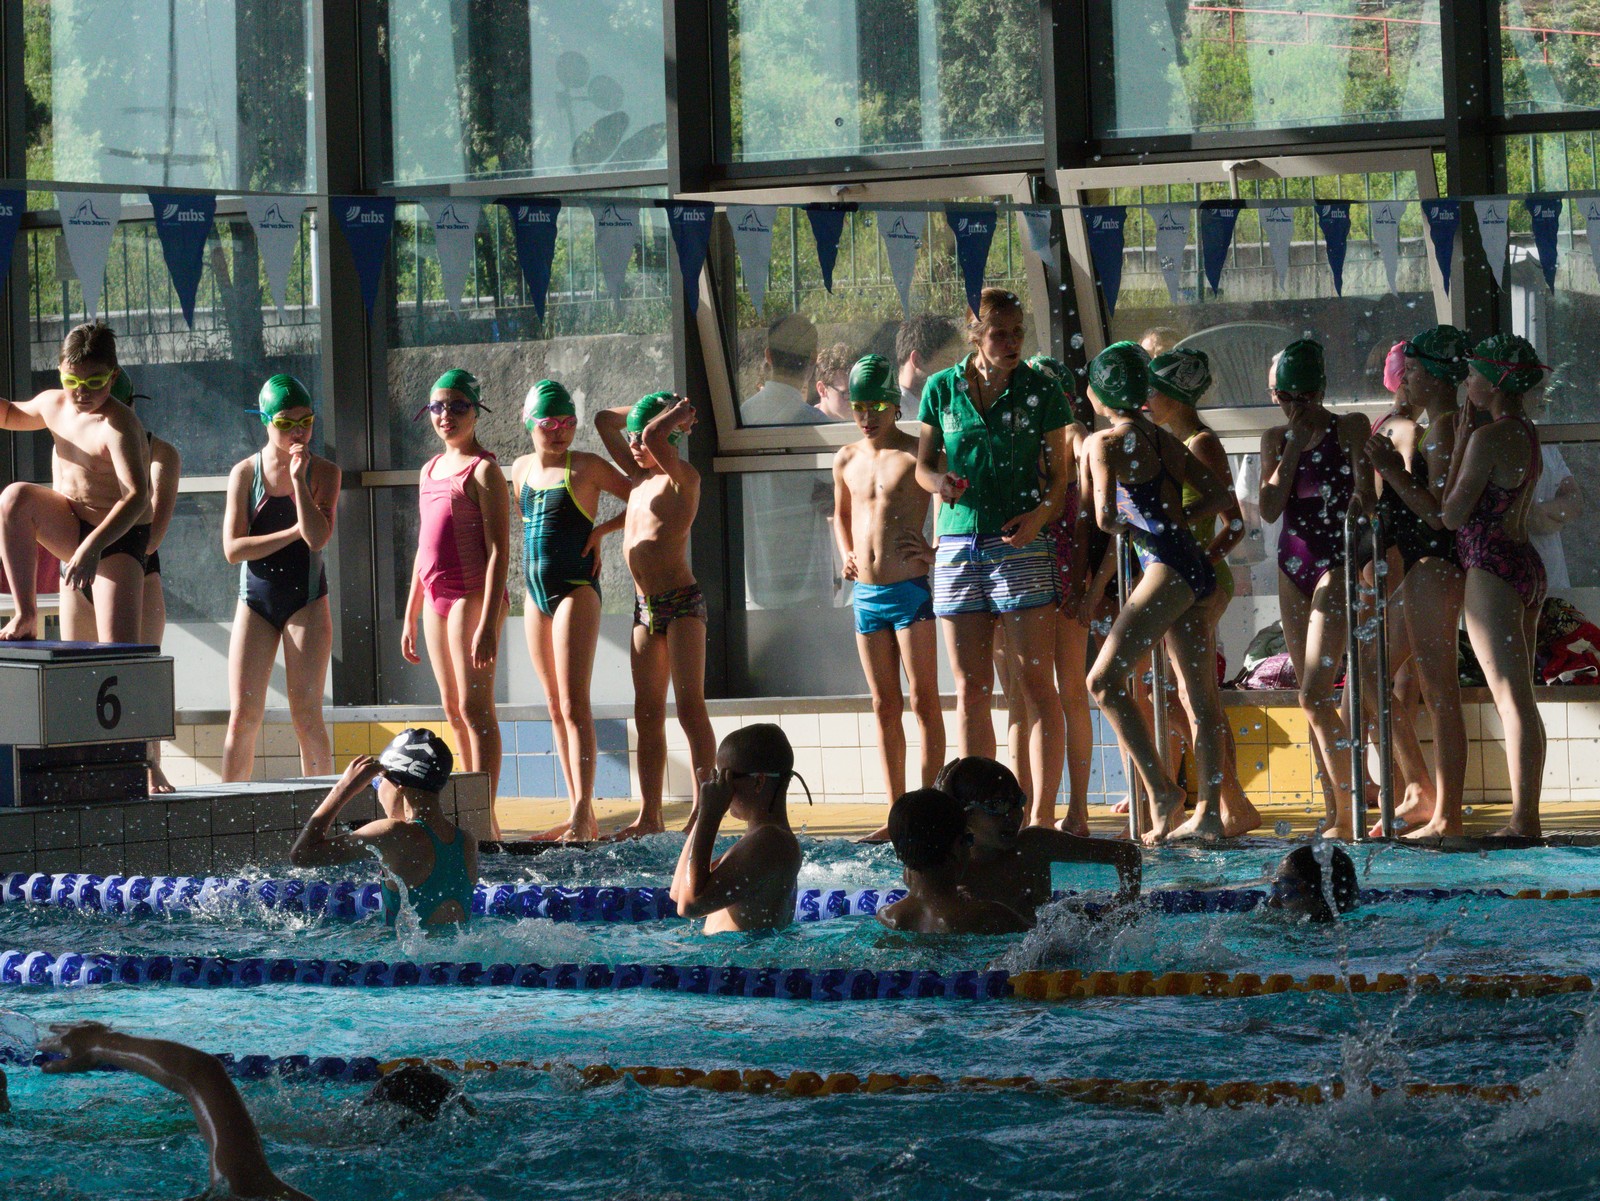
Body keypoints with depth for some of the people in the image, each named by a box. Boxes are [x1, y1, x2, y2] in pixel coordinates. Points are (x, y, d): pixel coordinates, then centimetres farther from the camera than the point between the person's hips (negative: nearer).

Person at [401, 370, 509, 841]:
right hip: (435, 599, 8)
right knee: (453, 709, 9)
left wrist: (488, 622, -21)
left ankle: (486, 815, -10)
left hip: (473, 597, -8)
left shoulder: (483, 470, -8)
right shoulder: (430, 470, 17)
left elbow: (498, 551, -14)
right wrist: (410, 616, 20)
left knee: (474, 707, -10)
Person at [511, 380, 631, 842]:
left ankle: (583, 817, -18)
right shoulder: (521, 469, 12)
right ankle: (579, 815, 12)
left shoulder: (587, 467, -5)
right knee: (555, 708, 7)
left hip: (576, 591, -7)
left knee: (574, 704, -14)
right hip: (535, 595, 7)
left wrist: (601, 529, -9)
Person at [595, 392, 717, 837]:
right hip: (645, 607, 8)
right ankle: (649, 816, 7)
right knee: (648, 713, 6)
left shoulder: (682, 478, -8)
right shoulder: (639, 475, 15)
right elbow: (604, 420, 25)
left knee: (690, 706, -11)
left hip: (682, 603, -8)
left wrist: (674, 414, -9)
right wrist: (659, 410, 19)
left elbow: (653, 438, -27)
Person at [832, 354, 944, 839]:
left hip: (911, 589, -6)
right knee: (885, 705, 7)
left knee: (924, 701, -5)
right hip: (866, 593, 6)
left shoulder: (917, 453, -6)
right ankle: (896, 813, 10)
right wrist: (846, 554, 12)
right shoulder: (846, 461, 12)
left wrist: (938, 549, -15)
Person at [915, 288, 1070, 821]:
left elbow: (1059, 477, 4)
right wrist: (941, 482, -8)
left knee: (1035, 683, -6)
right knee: (970, 688, 4)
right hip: (959, 546, 3)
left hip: (1020, 545, -3)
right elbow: (924, 463, 15)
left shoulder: (1040, 391, 2)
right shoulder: (943, 389, 8)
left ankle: (1041, 813, -6)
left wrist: (1040, 514, -16)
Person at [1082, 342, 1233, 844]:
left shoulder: (1105, 442, -6)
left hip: (1168, 567, -9)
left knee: (1104, 680, -8)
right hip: (1197, 568, 9)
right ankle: (1208, 813, 9)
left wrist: (1128, 526, 6)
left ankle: (1160, 790, -13)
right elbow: (1219, 495, 20)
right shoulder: (1165, 439, 17)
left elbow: (1105, 517, -15)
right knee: (1202, 698, 8)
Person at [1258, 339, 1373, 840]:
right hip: (1293, 567, 6)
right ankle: (1334, 812, 10)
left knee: (1315, 695, -15)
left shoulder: (1349, 428, -2)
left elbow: (1364, 494, -6)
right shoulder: (1276, 439, 10)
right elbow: (1269, 509, -2)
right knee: (1312, 697, 6)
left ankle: (1348, 812, -10)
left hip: (1335, 564, -6)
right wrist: (1293, 446, -4)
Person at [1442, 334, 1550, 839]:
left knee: (1511, 701, -9)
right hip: (1527, 565, 9)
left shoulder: (1488, 438, -16)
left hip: (1491, 569, -9)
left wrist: (1458, 446, -9)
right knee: (1520, 700, 12)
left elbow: (1453, 514, -15)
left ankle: (1522, 821, -9)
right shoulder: (1527, 434, 12)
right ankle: (1527, 814, 13)